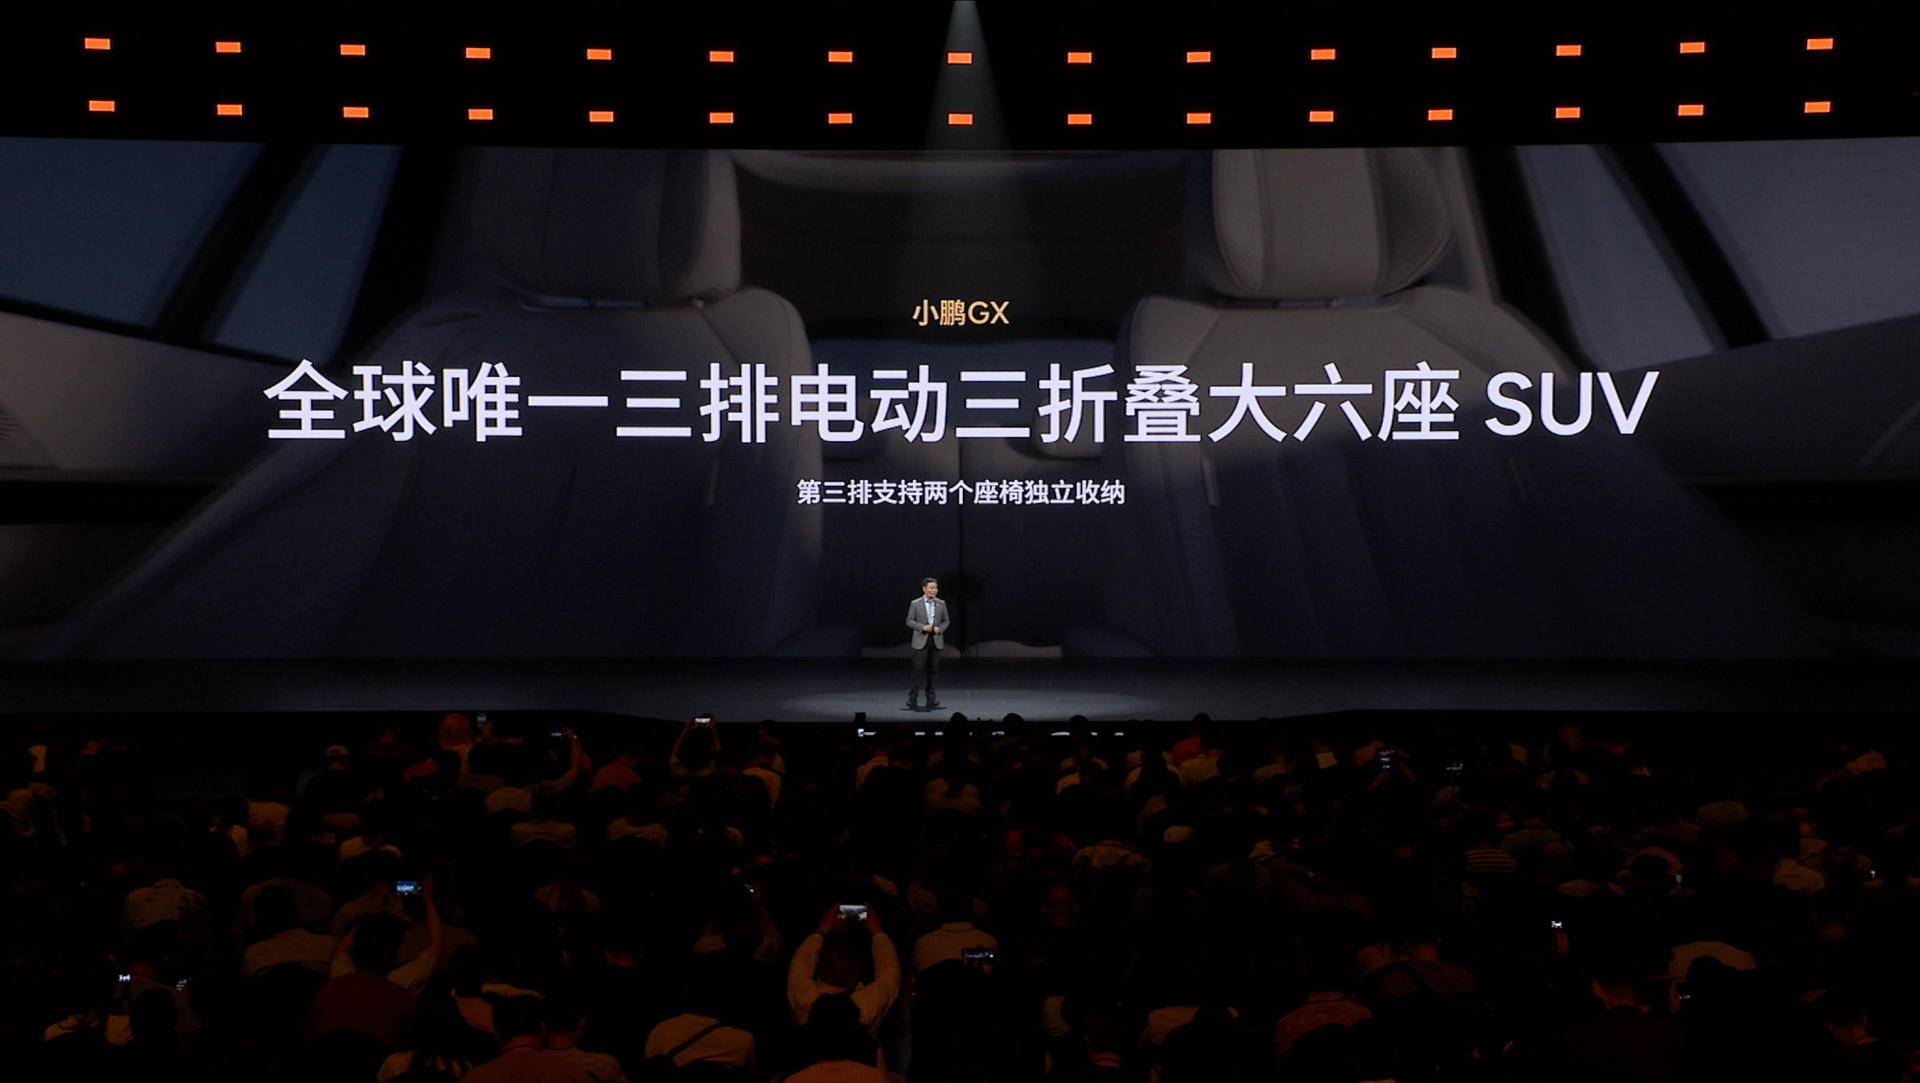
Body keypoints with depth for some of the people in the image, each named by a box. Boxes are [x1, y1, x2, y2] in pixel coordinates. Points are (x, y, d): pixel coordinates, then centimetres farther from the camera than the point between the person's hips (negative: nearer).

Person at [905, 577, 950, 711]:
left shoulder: (941, 604, 6)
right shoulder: (915, 604, -3)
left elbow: (946, 621, 12)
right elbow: (909, 621, -2)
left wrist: (940, 628, -9)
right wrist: (923, 627, -16)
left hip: (936, 641, 3)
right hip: (921, 641, -3)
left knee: (932, 671, 7)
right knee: (918, 670, -5)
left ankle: (931, 700, 16)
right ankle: (912, 701, 1)